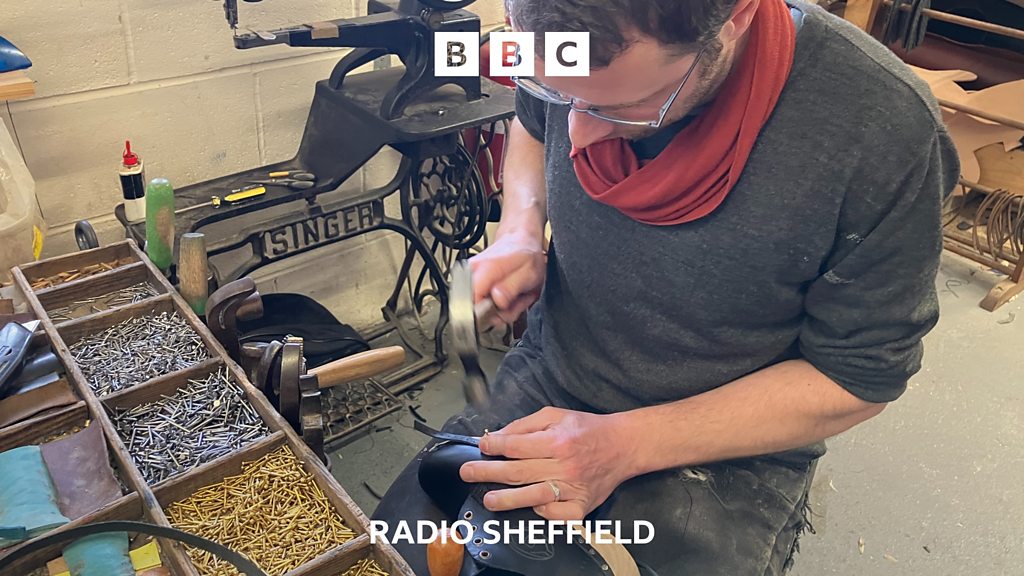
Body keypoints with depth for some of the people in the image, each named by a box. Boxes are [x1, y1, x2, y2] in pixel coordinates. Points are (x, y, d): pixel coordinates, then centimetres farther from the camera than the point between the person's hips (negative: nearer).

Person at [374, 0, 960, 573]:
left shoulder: (885, 133, -28)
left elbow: (859, 377, -16)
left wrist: (627, 444, -24)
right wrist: (521, 235, -12)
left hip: (727, 453, -2)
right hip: (548, 381, 3)